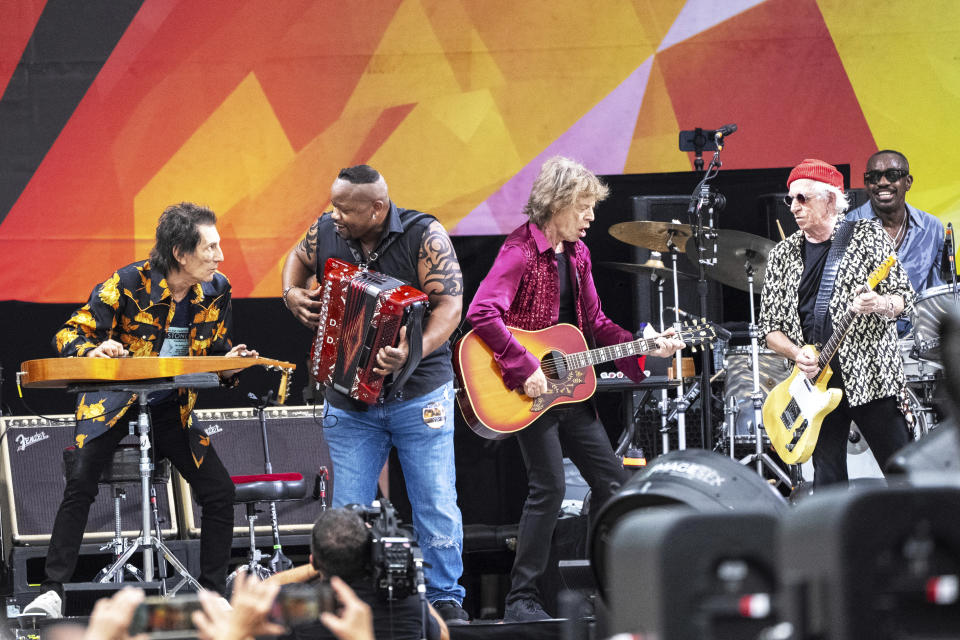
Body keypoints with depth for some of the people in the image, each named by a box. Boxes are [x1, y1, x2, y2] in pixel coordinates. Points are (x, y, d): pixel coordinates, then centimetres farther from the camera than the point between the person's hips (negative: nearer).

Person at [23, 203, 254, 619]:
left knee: (219, 492, -6)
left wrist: (229, 362, -12)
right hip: (113, 402, -4)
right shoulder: (128, 284, -18)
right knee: (81, 484, -22)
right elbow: (69, 335, -14)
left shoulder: (216, 291, -4)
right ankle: (52, 592, -18)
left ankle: (212, 596, 8)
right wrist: (93, 352, -36)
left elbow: (217, 349, 12)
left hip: (172, 409, 4)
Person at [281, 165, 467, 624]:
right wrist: (292, 293, 2)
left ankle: (445, 600, 13)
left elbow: (449, 304, -18)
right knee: (348, 513, 4)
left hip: (418, 396, -3)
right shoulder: (327, 231, -1)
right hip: (350, 401, 3)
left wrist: (414, 352, -33)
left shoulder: (424, 237, -13)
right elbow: (299, 256, 22)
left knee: (436, 507, 0)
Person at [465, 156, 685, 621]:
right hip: (532, 392, -9)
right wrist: (524, 368, -28)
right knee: (549, 488, -12)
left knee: (611, 479, 9)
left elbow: (594, 322, 17)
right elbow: (482, 313, -26)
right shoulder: (521, 250, -15)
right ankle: (521, 598, -4)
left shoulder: (575, 252, 11)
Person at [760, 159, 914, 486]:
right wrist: (796, 353, -7)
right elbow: (769, 327, 13)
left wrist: (880, 305, -21)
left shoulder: (869, 236, 2)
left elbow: (905, 298, 1)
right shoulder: (783, 255, 12)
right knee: (828, 482, 2)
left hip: (871, 376, -3)